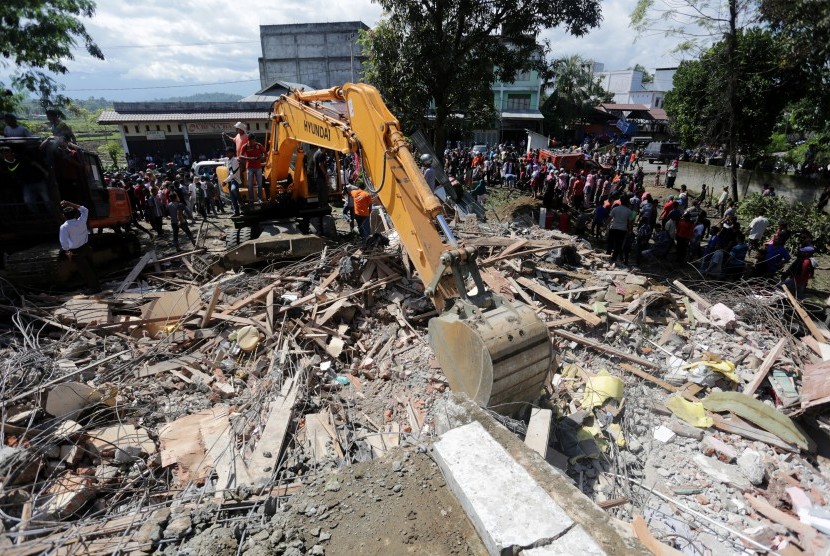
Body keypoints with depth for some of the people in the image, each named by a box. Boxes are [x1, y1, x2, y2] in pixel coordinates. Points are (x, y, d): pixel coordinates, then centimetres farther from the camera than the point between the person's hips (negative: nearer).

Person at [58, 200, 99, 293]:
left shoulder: (64, 227, -17)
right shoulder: (81, 221, -7)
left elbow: (64, 243, -14)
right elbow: (85, 210, 13)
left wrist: (67, 251, 5)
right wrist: (70, 204, 10)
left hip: (75, 252, -5)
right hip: (86, 247, 5)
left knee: (84, 270, 5)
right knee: (90, 267, 16)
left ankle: (94, 287, 11)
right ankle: (95, 284, 25)